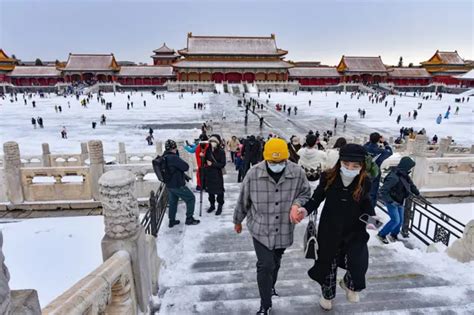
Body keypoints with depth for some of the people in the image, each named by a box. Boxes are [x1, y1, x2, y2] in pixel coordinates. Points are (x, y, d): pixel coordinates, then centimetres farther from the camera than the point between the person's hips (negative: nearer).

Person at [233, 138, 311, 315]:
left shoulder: (297, 173, -14)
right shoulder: (254, 173, -18)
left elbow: (306, 193, 3)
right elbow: (243, 200, -4)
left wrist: (297, 204, -19)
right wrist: (238, 221, 8)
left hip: (284, 230, 3)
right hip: (260, 229, -2)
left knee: (276, 263, 22)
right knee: (265, 265, -4)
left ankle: (270, 286, 52)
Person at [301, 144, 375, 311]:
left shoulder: (364, 182, -12)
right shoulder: (328, 177, -17)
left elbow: (366, 204, 4)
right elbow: (317, 197, -6)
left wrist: (371, 217, -14)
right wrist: (306, 209, -24)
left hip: (355, 231, 1)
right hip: (329, 229, 0)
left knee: (358, 264, -12)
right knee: (327, 263, 15)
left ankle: (349, 284, 28)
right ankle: (327, 294, 47)